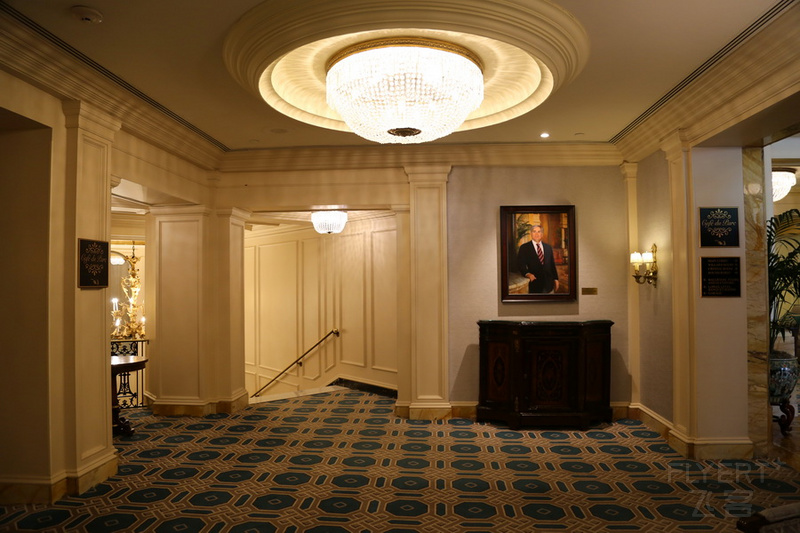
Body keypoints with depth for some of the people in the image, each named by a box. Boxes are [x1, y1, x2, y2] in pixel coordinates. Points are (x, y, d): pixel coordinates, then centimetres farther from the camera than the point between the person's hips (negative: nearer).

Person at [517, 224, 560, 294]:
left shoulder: (548, 247, 12)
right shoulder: (524, 248, -1)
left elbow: (552, 264, 15)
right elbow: (521, 264, -6)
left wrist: (555, 279, 11)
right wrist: (528, 274, -22)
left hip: (549, 283, 4)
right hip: (535, 284, -3)